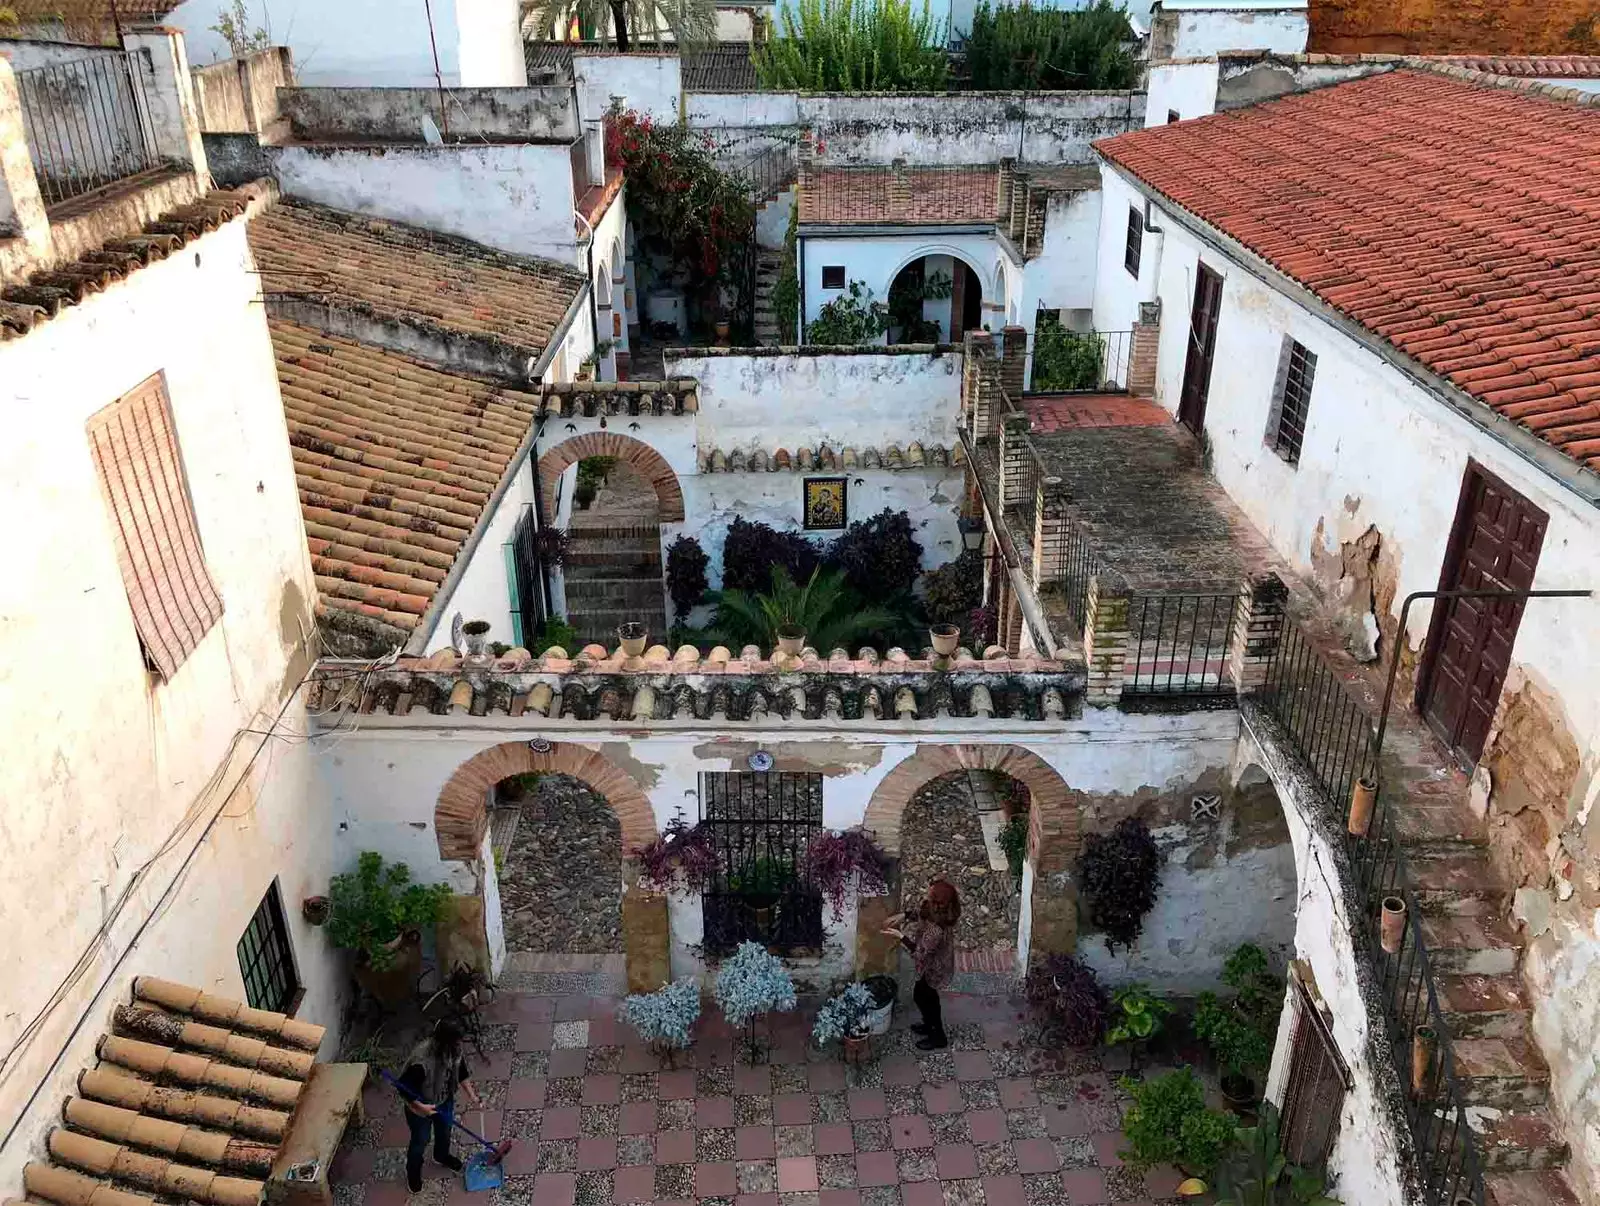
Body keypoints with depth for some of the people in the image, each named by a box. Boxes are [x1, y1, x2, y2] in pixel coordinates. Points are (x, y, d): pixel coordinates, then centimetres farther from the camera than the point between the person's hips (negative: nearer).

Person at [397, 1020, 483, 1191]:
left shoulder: (454, 1050, -21)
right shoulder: (420, 1061, -42)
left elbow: (461, 1071, -2)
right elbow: (403, 1088, -29)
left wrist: (472, 1095, -5)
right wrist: (419, 1107, -28)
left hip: (445, 1100, 5)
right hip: (421, 1108, -5)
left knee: (444, 1131, 29)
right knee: (420, 1141, 19)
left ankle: (442, 1155, 60)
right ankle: (413, 1171, 49)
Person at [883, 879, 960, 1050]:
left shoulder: (936, 929, -43)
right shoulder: (939, 912, -17)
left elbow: (920, 953, -31)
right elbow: (921, 913, 6)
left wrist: (900, 936, -26)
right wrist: (903, 915, -5)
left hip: (933, 968, -8)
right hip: (934, 963, 8)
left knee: (920, 996, 17)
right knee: (928, 996, 29)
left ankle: (938, 1037, 36)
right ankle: (931, 1025, 54)